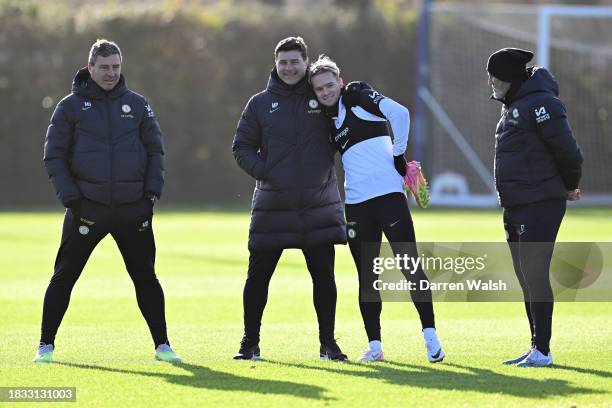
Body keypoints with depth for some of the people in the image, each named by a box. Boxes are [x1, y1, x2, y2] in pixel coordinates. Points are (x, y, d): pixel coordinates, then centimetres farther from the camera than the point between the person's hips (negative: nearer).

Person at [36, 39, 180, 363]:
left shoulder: (137, 104, 8)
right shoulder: (70, 106, 1)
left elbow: (155, 150, 11)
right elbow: (54, 156, 1)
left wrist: (152, 190, -1)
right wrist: (70, 197, -9)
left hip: (133, 209, 2)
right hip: (87, 208, -2)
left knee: (145, 277, 5)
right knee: (64, 276, -1)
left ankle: (162, 345, 13)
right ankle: (46, 345, 7)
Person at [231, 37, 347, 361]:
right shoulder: (261, 103, 6)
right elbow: (242, 147, 5)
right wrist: (264, 171, -8)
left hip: (319, 206, 0)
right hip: (272, 206, 0)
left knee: (323, 275, 2)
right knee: (258, 275, 2)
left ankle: (328, 343, 12)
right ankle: (250, 342, 13)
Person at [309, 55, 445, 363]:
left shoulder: (358, 96, 0)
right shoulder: (328, 121, 17)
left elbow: (399, 113, -15)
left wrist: (398, 153, -11)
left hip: (389, 194, -6)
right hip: (356, 204, 6)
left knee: (411, 266, -7)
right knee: (366, 276, 6)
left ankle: (430, 336, -2)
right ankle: (374, 346, 11)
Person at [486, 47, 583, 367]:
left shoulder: (539, 103, -14)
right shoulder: (513, 106, 17)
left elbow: (567, 149, -17)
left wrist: (569, 186, -2)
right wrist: (564, 187, 15)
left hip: (541, 205, -10)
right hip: (515, 208, 10)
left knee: (535, 275, -9)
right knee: (525, 280, 12)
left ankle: (542, 350, -6)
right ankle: (536, 349, 19)